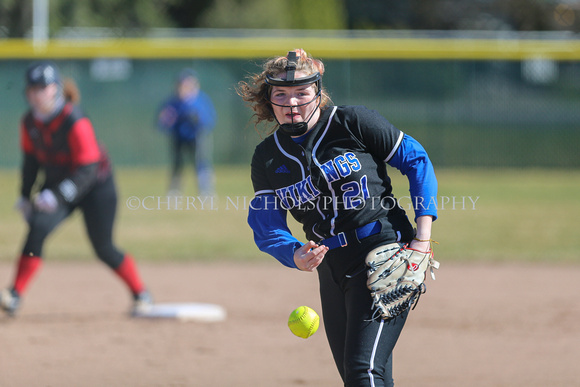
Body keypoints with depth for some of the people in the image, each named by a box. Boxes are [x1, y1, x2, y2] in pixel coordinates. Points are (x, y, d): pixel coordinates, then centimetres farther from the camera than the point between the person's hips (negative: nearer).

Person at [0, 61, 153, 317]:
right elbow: (31, 160, 9)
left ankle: (141, 294, 22)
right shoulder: (30, 122, -7)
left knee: (104, 249, 0)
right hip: (57, 185, 5)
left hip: (96, 187, -5)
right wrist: (25, 196, 6)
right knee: (38, 227, -18)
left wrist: (56, 196, -37)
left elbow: (87, 170, -29)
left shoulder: (75, 122, -28)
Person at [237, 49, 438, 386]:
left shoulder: (352, 123, -6)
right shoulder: (267, 158, 7)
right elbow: (266, 226, 0)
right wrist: (295, 256, -23)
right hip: (333, 269, 6)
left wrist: (423, 239, -9)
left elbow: (417, 162, -1)